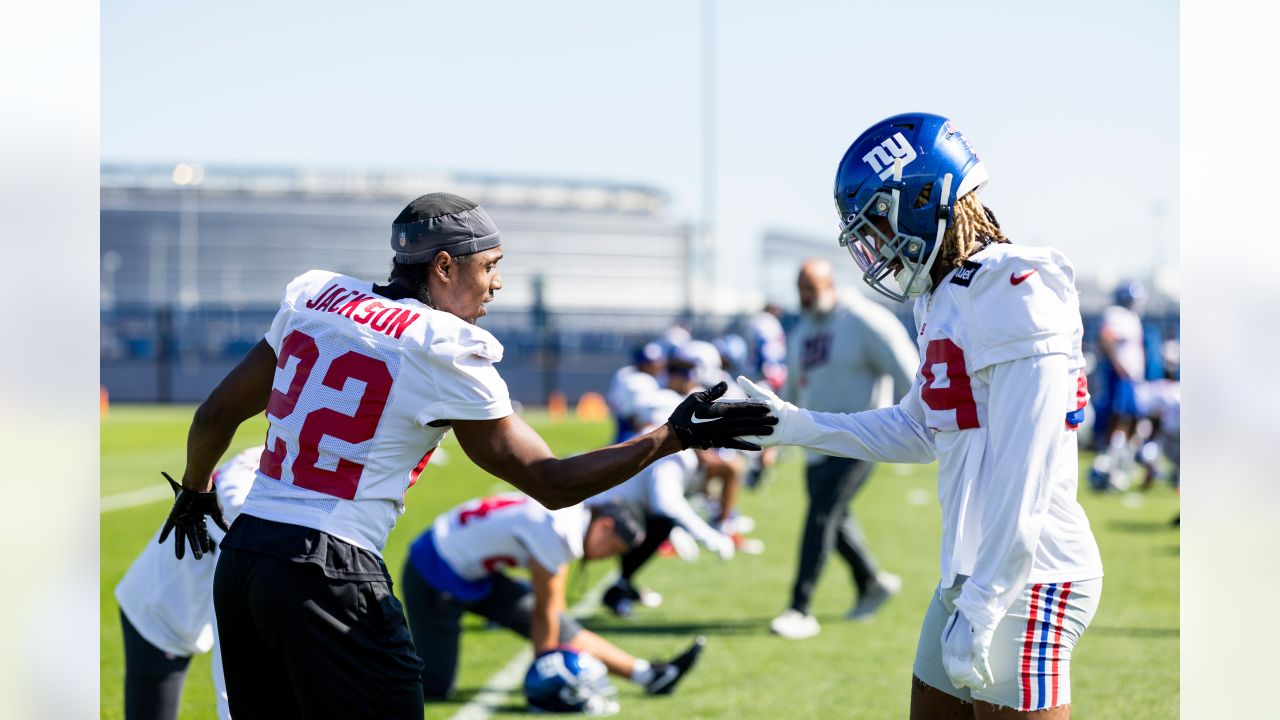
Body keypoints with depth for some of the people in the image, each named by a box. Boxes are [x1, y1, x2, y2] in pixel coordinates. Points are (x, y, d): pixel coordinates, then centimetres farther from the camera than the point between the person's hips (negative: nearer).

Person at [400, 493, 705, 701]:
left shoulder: (572, 516, 2)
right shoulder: (558, 532, -26)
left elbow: (555, 606, 12)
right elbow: (545, 612, -15)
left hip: (474, 573, 9)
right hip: (437, 574, -9)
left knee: (563, 628, 8)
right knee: (434, 686, -14)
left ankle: (649, 675, 13)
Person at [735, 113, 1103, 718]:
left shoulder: (1014, 291, -16)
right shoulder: (948, 298, 12)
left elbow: (1023, 471, -21)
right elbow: (918, 431, 25)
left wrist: (980, 609, -22)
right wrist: (793, 427, 19)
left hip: (1024, 578, -9)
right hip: (973, 573, 9)